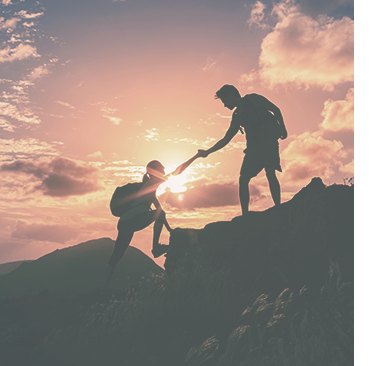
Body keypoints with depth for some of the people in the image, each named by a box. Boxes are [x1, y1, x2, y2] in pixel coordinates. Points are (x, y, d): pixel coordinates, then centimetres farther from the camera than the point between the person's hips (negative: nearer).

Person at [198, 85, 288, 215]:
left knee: (270, 173, -18)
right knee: (243, 178, -4)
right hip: (253, 146, 7)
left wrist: (282, 127, -9)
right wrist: (207, 152, 19)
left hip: (269, 140, -6)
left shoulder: (252, 99, 4)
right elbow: (225, 139, 22)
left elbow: (276, 109, 2)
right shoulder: (237, 116, 19)